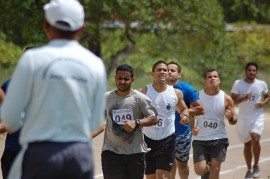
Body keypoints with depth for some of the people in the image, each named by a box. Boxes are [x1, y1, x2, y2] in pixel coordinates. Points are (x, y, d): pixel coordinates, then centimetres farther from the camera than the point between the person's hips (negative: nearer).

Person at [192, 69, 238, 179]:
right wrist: (192, 128, -12)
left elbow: (234, 120, 6)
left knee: (215, 169, -6)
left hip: (219, 138, 0)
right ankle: (207, 167, 27)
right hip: (200, 139, 0)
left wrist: (230, 117, -18)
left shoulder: (226, 99, -2)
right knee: (199, 170, -9)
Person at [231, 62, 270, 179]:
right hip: (243, 118, 1)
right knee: (247, 145, 9)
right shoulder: (238, 84, -4)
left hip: (257, 117, -1)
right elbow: (233, 101, -9)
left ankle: (256, 166, -3)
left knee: (255, 139, -22)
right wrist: (244, 98, -26)